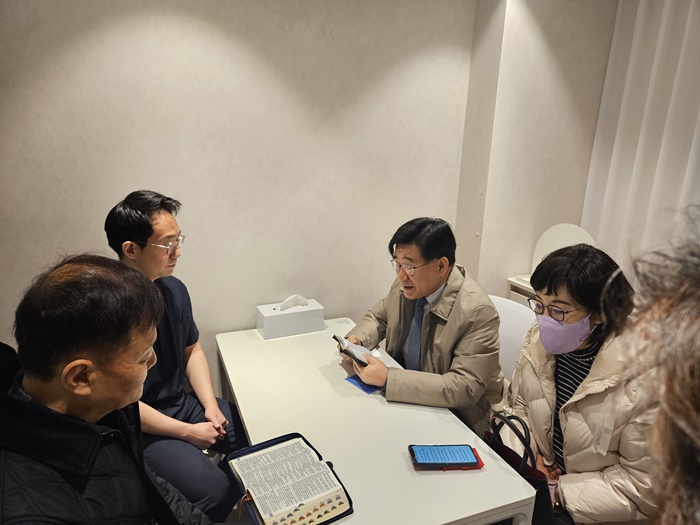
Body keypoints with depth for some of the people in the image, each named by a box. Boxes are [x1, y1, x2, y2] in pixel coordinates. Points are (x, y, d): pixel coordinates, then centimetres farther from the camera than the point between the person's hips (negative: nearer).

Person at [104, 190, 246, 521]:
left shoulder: (174, 289, -2)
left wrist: (210, 405, -2)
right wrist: (188, 433, -15)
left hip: (182, 402, 7)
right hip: (140, 428, -7)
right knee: (215, 493, -22)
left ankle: (234, 489, 26)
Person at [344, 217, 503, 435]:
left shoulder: (477, 311, -26)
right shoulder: (407, 283, -8)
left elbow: (465, 388, -29)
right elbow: (378, 317, 9)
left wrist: (387, 378, -32)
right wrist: (356, 339, -13)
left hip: (454, 414, -6)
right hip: (405, 392, 6)